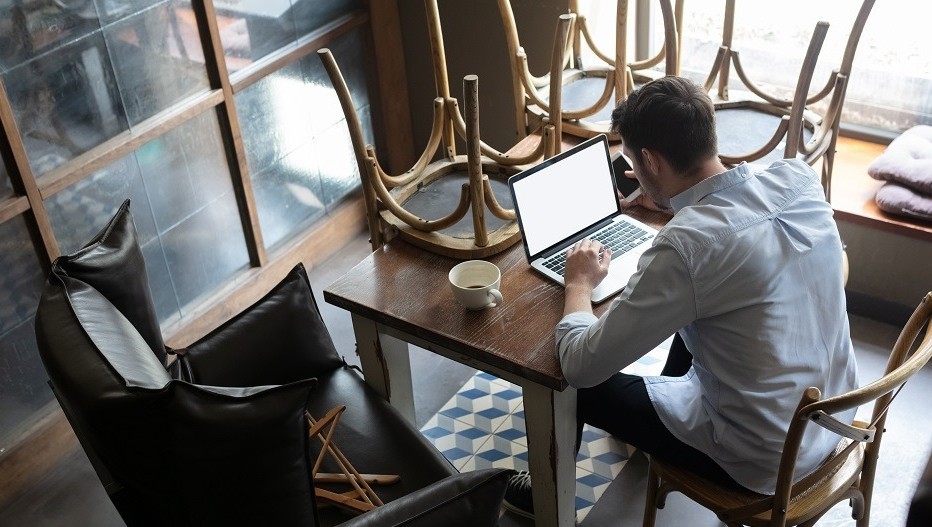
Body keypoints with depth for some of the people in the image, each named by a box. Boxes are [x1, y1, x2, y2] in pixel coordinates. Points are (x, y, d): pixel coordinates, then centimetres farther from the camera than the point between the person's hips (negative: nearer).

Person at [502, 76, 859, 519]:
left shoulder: (683, 247, -31)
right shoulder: (799, 177, -10)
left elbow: (580, 365, -22)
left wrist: (579, 284, -4)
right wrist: (669, 198, 22)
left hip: (765, 461, -7)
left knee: (579, 383, 8)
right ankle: (654, 421, 53)